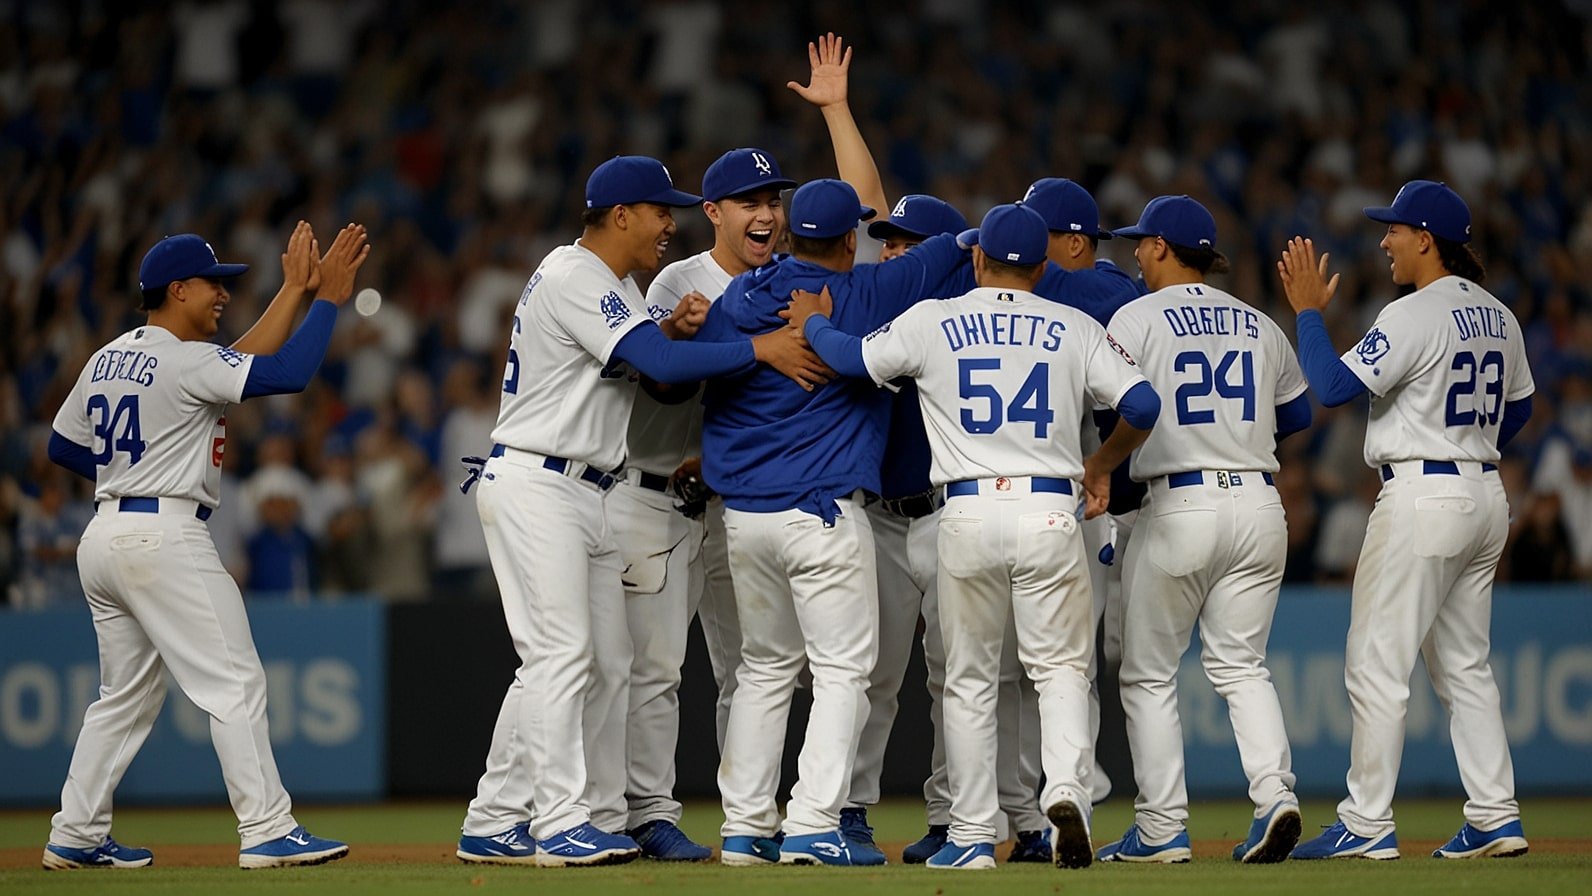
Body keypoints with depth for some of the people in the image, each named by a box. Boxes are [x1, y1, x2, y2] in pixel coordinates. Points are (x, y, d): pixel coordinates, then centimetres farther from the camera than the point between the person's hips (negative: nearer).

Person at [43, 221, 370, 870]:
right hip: (166, 536, -9)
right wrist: (326, 298, -10)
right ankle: (268, 833, -13)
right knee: (235, 683, -8)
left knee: (126, 693, 17)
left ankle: (75, 837, 17)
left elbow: (63, 448, 21)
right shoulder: (187, 360, -12)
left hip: (103, 536, 9)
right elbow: (289, 373, -19)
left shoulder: (105, 361, 13)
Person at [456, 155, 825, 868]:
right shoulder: (574, 278, -15)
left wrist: (672, 328, -11)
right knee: (562, 654, -13)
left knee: (608, 663, 7)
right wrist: (759, 348, -20)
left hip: (585, 494, 10)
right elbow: (662, 366, -23)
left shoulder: (617, 286, 18)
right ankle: (560, 825, -14)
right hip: (534, 485, -10)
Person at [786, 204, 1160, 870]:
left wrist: (813, 320, 22)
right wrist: (1103, 463, 19)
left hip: (968, 513, 0)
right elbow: (1142, 402, 1)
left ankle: (971, 837, 9)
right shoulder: (1073, 328, 7)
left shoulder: (933, 322, 4)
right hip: (1051, 511, 0)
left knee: (969, 679, 10)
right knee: (1061, 667, 8)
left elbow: (851, 358, 1)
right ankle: (1066, 793, -17)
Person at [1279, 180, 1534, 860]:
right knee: (1464, 665, 13)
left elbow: (1333, 387, -19)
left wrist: (1308, 311, -9)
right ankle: (1496, 819, 8)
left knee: (1376, 666, -4)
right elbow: (1517, 408, 21)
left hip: (1421, 496, -9)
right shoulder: (1498, 317, 11)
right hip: (1487, 495, 9)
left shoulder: (1414, 316, -15)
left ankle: (1366, 825, -3)